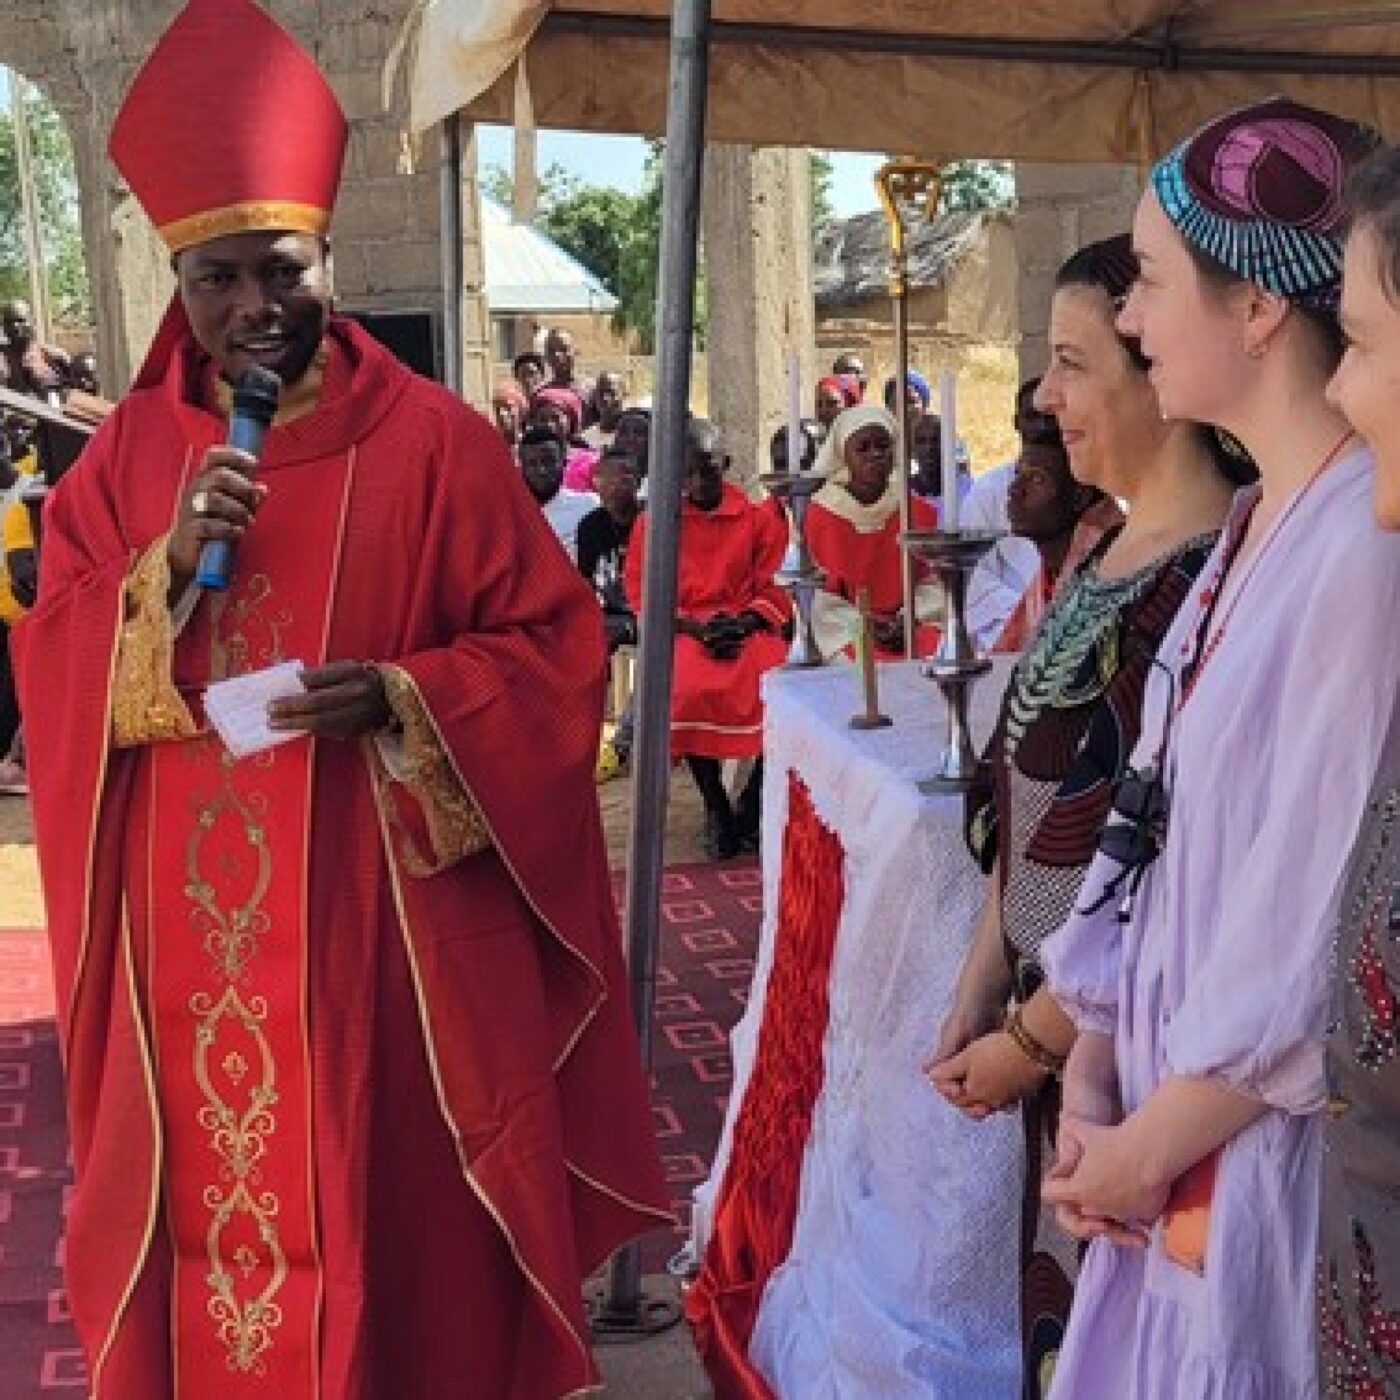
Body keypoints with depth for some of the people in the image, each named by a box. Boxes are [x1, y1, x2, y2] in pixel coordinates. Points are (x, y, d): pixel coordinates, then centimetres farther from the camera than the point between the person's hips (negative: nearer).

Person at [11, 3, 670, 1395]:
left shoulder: (434, 444, -5)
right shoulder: (126, 456, 6)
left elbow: (555, 647, -3)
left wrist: (401, 697, -20)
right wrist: (167, 568, -15)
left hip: (383, 925, -3)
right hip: (190, 933, 3)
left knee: (390, 1215, 6)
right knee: (204, 1198, 12)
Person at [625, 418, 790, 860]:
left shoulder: (758, 518, 9)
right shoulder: (654, 523, 8)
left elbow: (775, 587, 8)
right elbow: (641, 592, 3)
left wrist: (743, 623, -11)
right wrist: (696, 626, -10)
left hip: (748, 628, 1)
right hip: (683, 630, -1)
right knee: (689, 689, -35)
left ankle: (752, 804, -7)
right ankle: (716, 808, -14)